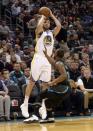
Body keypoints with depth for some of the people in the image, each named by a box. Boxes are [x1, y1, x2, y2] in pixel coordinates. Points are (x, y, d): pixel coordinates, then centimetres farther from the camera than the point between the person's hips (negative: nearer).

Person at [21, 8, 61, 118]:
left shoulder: (52, 33, 16)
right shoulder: (39, 32, 2)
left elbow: (59, 26, -2)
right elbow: (39, 25, -22)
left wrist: (52, 16, 5)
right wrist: (43, 17, -6)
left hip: (48, 60, 5)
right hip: (38, 59, -5)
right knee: (32, 81, -6)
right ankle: (25, 104, -5)